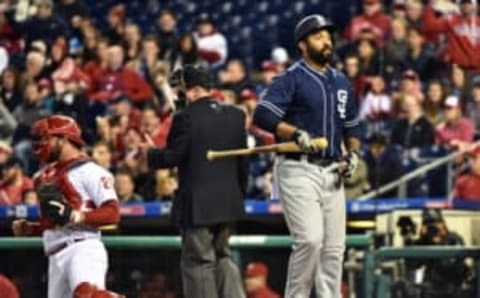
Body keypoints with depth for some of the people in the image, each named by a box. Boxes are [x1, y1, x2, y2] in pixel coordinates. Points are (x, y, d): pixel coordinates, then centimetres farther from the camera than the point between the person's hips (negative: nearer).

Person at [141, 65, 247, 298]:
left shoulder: (186, 118, -14)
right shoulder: (235, 115, 7)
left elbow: (173, 156, -14)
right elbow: (242, 160, 11)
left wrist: (149, 154, 4)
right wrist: (240, 192, 21)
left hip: (197, 205, -7)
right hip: (228, 200, 7)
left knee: (198, 262, 0)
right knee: (222, 257, 18)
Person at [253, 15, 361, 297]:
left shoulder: (342, 82, 18)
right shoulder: (291, 78, -4)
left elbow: (352, 126, 27)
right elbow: (262, 115, -15)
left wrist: (353, 152, 8)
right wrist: (297, 134, -24)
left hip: (331, 173, 7)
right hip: (299, 170, -7)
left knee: (334, 246, 3)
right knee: (310, 239, -18)